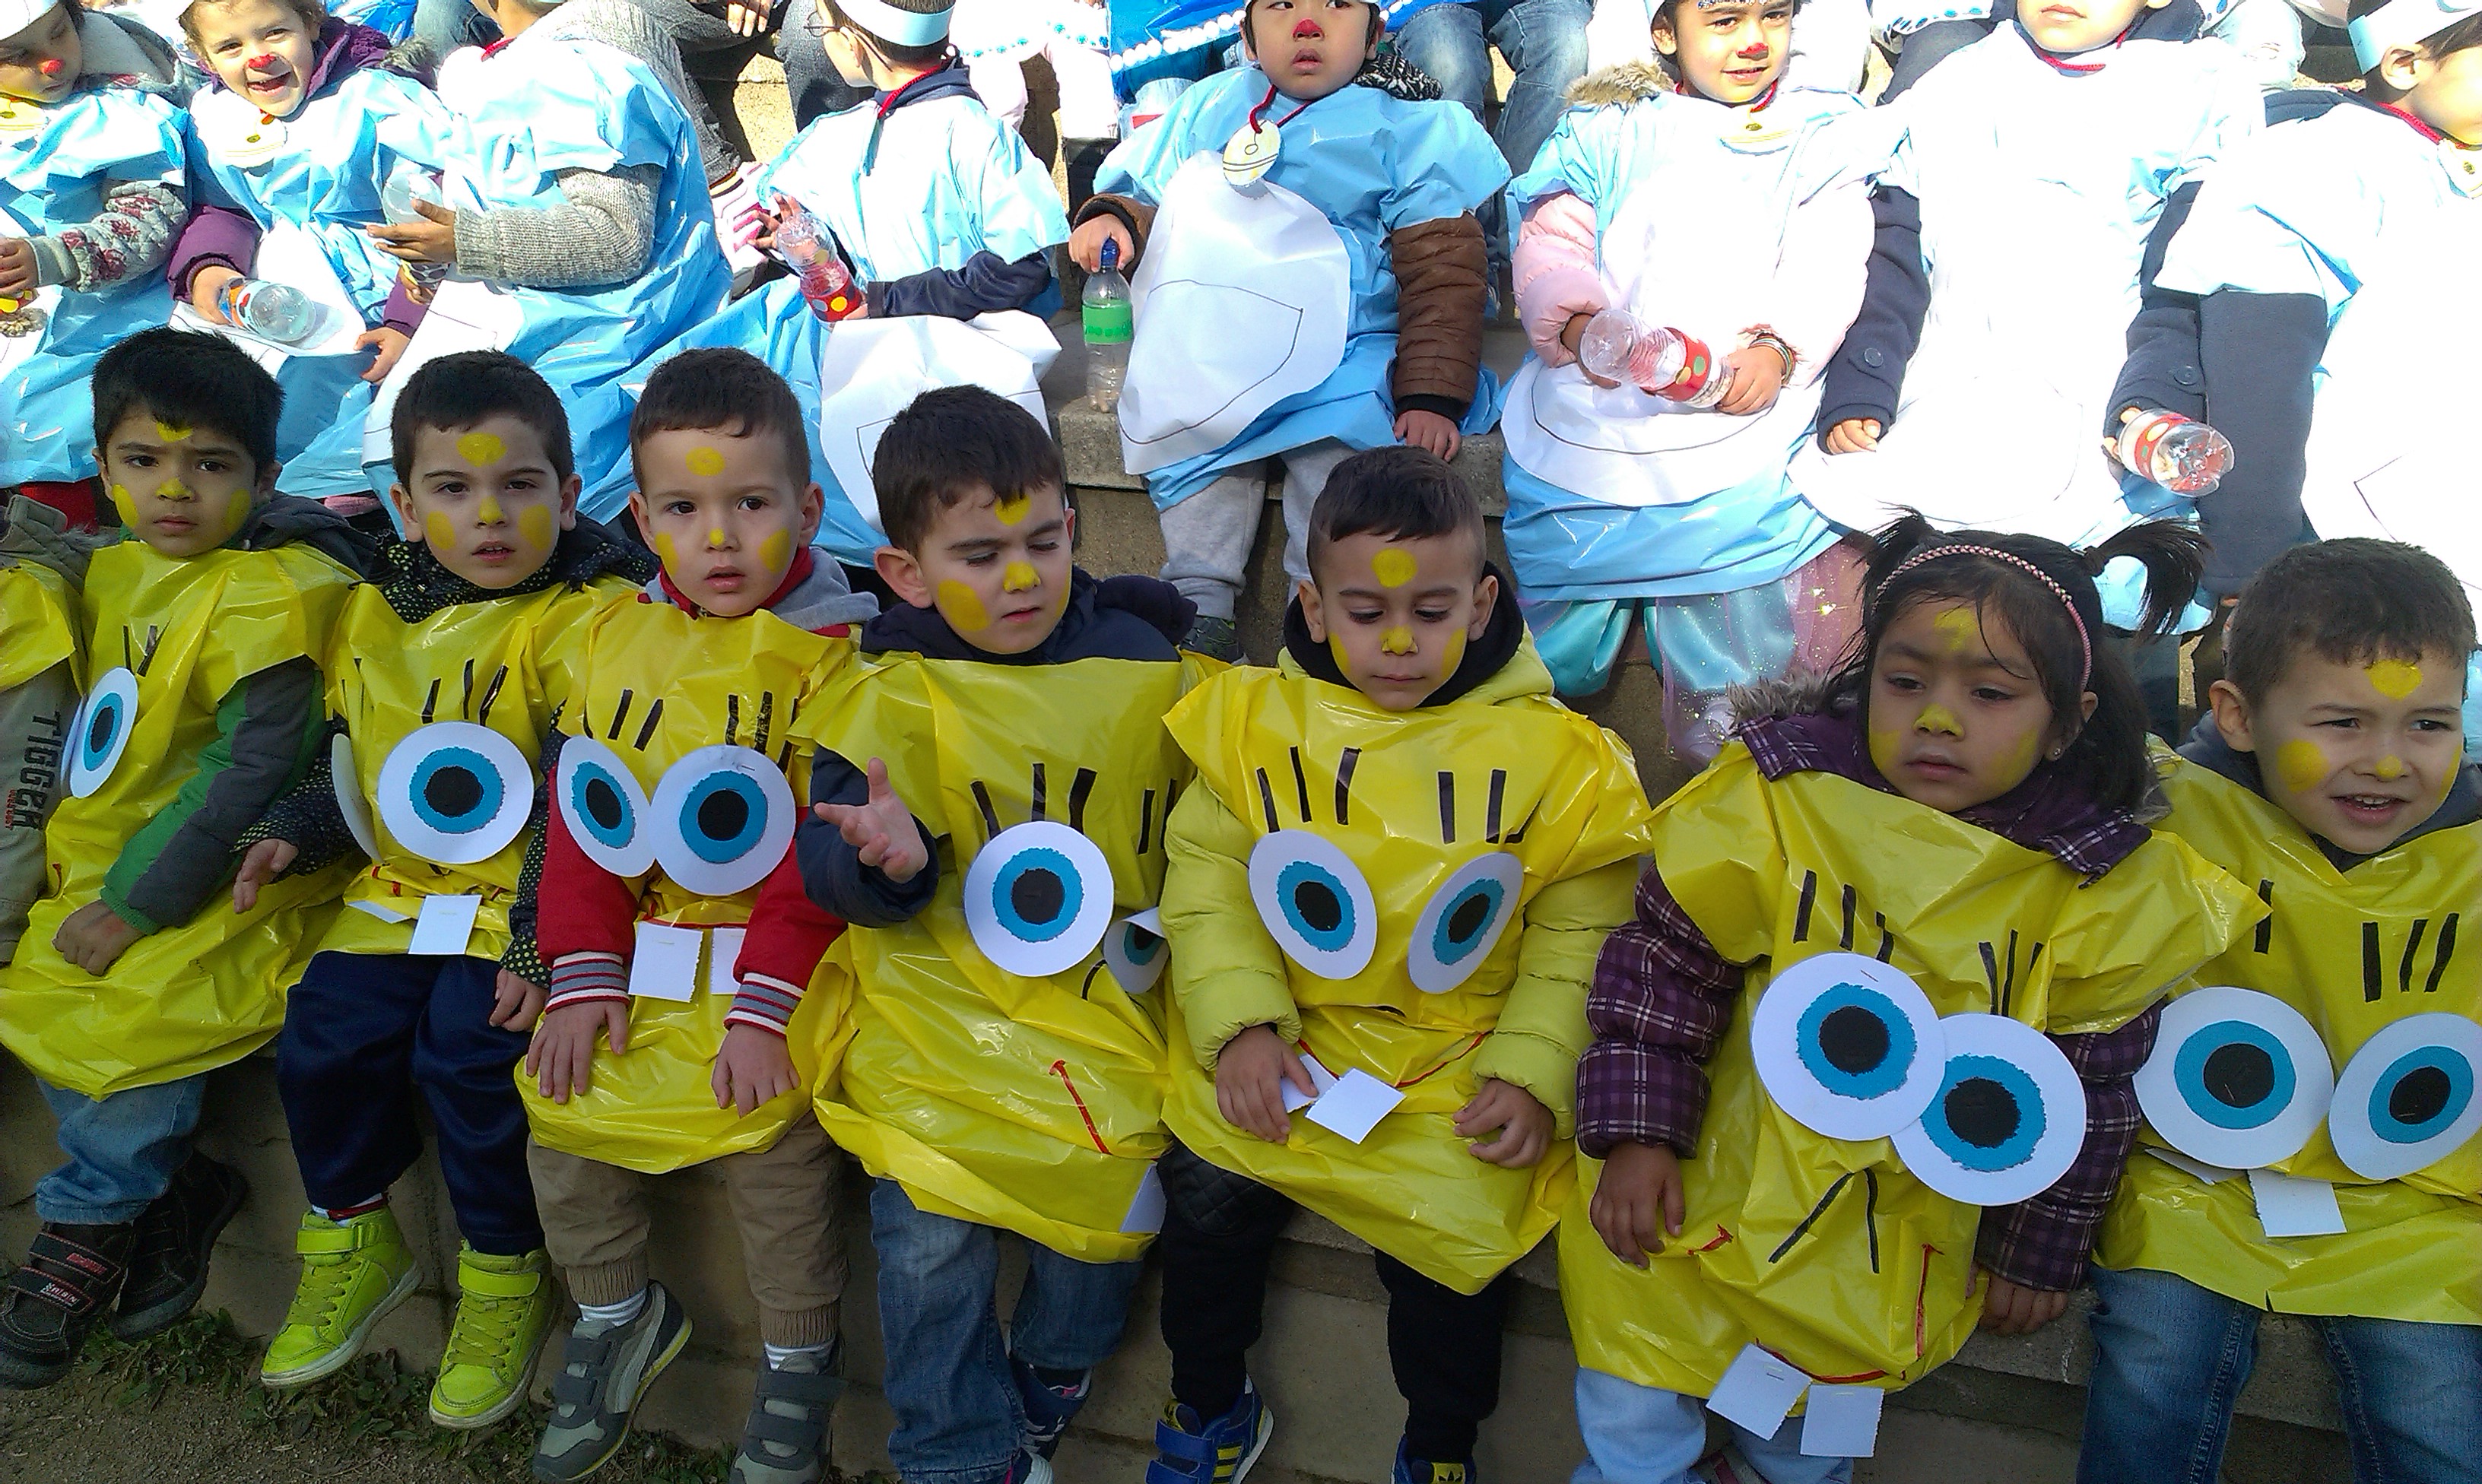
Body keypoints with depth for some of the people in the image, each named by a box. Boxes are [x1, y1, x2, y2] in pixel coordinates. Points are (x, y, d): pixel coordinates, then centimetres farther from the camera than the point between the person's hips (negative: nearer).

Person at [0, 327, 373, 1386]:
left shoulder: (275, 596, -18)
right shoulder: (115, 571, 8)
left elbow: (252, 775, -20)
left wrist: (136, 903, -18)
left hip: (232, 878, -8)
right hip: (118, 862, 8)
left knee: (130, 1013, -19)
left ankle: (94, 1221, 9)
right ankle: (173, 1190, 10)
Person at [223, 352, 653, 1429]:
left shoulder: (593, 617, -13)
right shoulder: (373, 615, 8)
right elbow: (352, 757, 22)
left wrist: (544, 939, -23)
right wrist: (294, 832, 4)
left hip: (524, 905, -6)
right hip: (401, 894, 6)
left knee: (468, 1054, -21)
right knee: (321, 1039, -6)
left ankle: (505, 1273, 5)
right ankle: (353, 1240, 23)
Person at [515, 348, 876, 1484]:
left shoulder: (825, 655, -8)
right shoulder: (612, 642, 8)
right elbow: (578, 816, 7)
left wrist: (764, 1003, -18)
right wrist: (584, 973, -4)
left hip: (775, 958, -5)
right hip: (639, 958, 5)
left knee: (769, 1131, -20)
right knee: (560, 1105, -3)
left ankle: (799, 1357, 7)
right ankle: (615, 1310, 25)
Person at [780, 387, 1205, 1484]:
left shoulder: (1141, 665, 4)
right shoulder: (896, 695, -3)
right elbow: (827, 855, -9)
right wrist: (886, 857, -31)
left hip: (1108, 995, 2)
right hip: (944, 1003, -1)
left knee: (1113, 1181, -11)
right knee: (929, 1235, -9)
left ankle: (1042, 1395, 22)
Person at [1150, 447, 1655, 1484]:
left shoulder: (1547, 752, -4)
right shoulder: (1258, 720, -1)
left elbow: (1577, 938, 0)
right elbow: (1208, 875, 0)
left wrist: (1533, 1074, -11)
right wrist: (1241, 1023, -12)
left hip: (1460, 1057, -1)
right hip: (1285, 1040, 2)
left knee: (1457, 1223, -17)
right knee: (1211, 1183, -14)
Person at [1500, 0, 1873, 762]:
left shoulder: (1823, 131, 17)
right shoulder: (1608, 127, 19)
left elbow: (1827, 267, 2)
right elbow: (1549, 247, 6)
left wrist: (1779, 348, -19)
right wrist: (1577, 321, -17)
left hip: (1738, 431, -1)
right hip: (1585, 421, 1)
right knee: (1547, 670, 4)